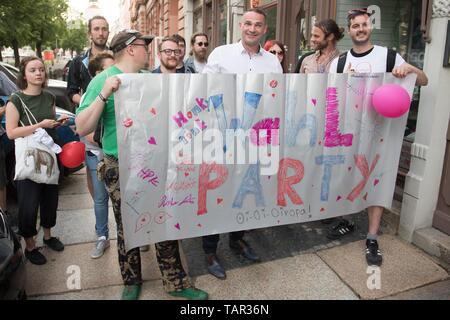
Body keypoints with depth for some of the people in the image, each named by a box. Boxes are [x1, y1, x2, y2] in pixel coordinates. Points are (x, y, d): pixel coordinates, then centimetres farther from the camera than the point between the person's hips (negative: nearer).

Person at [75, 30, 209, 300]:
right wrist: (104, 95, -26)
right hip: (121, 169, -4)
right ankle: (132, 282, 33)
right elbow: (82, 129, -15)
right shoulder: (104, 80, -8)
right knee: (127, 228, 12)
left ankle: (176, 282, 25)